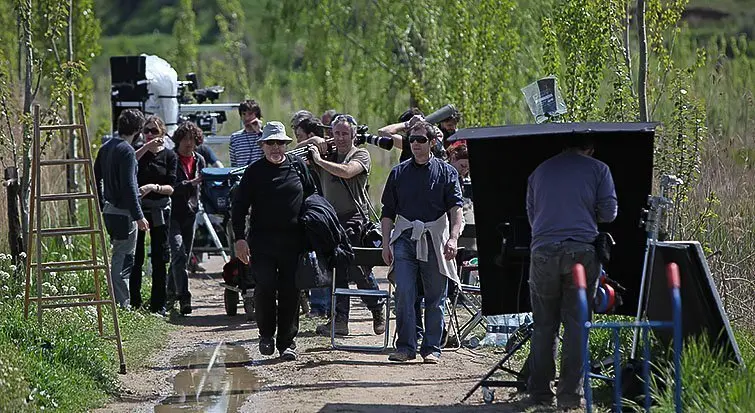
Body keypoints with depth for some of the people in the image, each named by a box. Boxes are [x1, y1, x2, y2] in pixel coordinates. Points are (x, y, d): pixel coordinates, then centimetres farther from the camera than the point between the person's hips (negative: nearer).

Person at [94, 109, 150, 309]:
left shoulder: (106, 148, 12)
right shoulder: (126, 150, -15)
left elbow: (96, 178, 18)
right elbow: (128, 186, -20)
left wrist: (102, 205, 25)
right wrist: (138, 215, -19)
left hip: (109, 211, 9)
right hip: (124, 212, -9)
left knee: (121, 259, 15)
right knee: (123, 260, -6)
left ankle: (122, 303, 19)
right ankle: (122, 305, -5)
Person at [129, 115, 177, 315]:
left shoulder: (169, 156, 4)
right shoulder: (138, 152, 6)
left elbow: (170, 188, -3)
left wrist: (153, 187, -21)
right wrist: (146, 147, -20)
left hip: (160, 210, 0)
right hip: (137, 207, 0)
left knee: (159, 259, 2)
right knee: (135, 258, -3)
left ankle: (158, 305, 8)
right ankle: (134, 304, 2)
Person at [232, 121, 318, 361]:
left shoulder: (298, 166, 9)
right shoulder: (254, 172, 4)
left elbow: (312, 198, 17)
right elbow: (239, 206, 4)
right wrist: (239, 238, -6)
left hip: (293, 240, 2)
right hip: (262, 240, -1)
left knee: (290, 292, 2)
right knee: (265, 288, -10)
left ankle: (287, 343, 9)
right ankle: (266, 334, 11)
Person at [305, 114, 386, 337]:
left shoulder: (361, 155, 0)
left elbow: (346, 171, -19)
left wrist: (319, 160, -13)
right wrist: (314, 146, 3)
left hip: (354, 220, -5)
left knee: (360, 272, -6)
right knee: (336, 274, 3)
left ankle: (378, 312, 13)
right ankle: (340, 320, 4)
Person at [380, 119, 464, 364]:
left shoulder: (446, 172, 6)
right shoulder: (399, 173, 12)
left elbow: (456, 208, -3)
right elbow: (388, 212, 14)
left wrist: (453, 238, -17)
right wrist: (386, 243, 5)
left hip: (435, 240, -1)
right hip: (405, 239, 1)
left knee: (435, 298, 3)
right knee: (404, 294, -9)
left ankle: (432, 348, 9)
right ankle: (406, 346, -5)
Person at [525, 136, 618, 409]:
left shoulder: (540, 171, 16)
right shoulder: (598, 170, 7)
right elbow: (608, 213, 4)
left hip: (543, 251, 2)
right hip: (581, 251, -2)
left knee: (544, 325, 9)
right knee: (576, 323, 1)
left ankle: (539, 392, 10)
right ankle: (569, 394, -3)